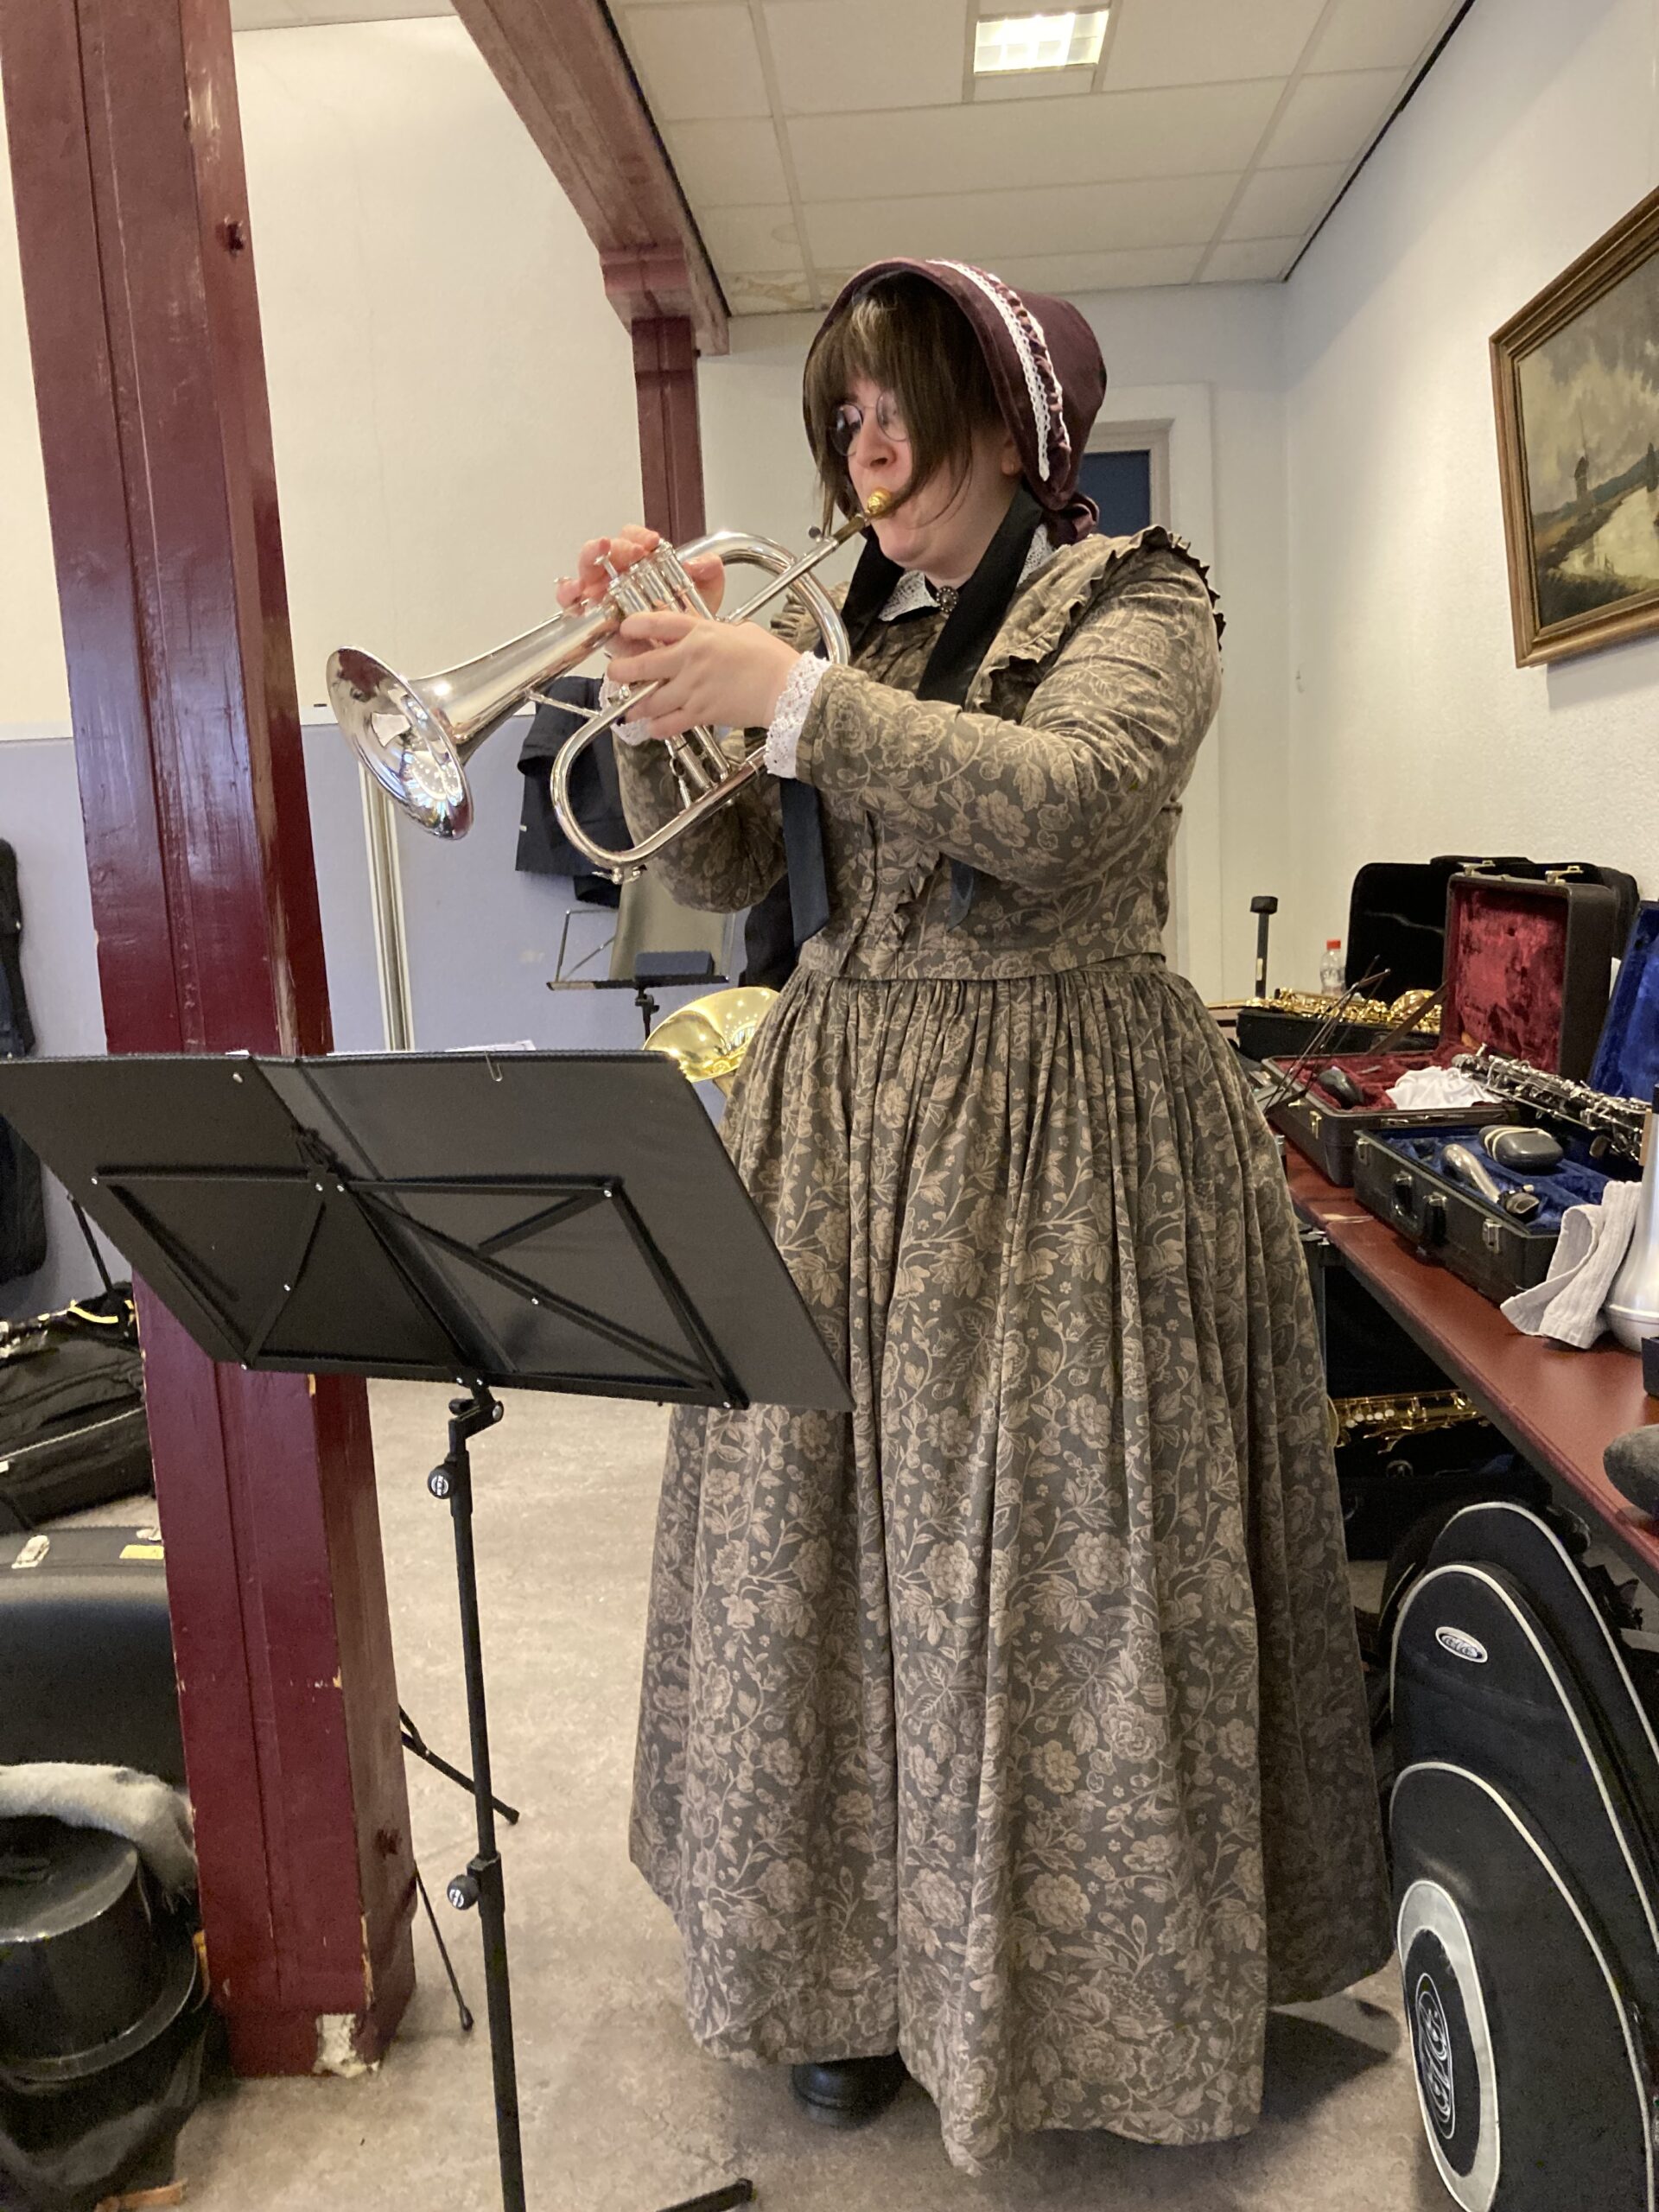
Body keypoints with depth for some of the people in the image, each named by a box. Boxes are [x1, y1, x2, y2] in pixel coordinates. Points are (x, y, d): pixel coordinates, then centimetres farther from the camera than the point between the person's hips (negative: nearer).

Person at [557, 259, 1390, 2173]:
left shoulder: (1131, 597, 0)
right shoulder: (859, 627, 16)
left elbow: (1071, 807, -21)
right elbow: (717, 875, 12)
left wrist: (791, 698, -23)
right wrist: (655, 698, -1)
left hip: (1050, 1130, -5)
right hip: (836, 1120, 5)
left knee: (1046, 1567, 1)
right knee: (825, 1546, 7)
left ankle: (1094, 1980, 27)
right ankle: (860, 1957, 29)